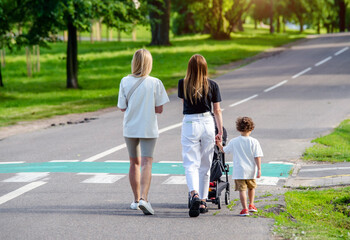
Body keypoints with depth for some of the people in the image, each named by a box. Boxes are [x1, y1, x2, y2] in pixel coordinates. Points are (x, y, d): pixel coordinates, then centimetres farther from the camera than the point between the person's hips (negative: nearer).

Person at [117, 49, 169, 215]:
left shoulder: (125, 82, -4)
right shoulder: (155, 83, -8)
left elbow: (122, 108, -1)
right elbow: (159, 109, -6)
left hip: (130, 128, 2)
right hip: (148, 128, -2)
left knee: (135, 163, 16)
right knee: (147, 163, -6)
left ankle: (136, 199, 24)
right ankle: (143, 198, -24)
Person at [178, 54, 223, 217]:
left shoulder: (183, 84, 0)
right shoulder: (212, 85, 0)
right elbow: (217, 110, 3)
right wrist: (220, 132, 11)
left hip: (189, 124, -1)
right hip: (208, 124, 2)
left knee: (191, 164, -3)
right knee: (205, 166, 12)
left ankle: (194, 194, -29)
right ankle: (203, 202, 17)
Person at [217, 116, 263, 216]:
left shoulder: (233, 142, -2)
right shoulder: (254, 142, -5)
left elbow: (224, 150, 12)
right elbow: (257, 157, -7)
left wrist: (219, 144, 30)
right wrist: (259, 169, -4)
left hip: (239, 171, -1)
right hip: (251, 171, 1)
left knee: (242, 189, -2)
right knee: (251, 187, 24)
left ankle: (245, 209, -10)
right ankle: (251, 205, 30)